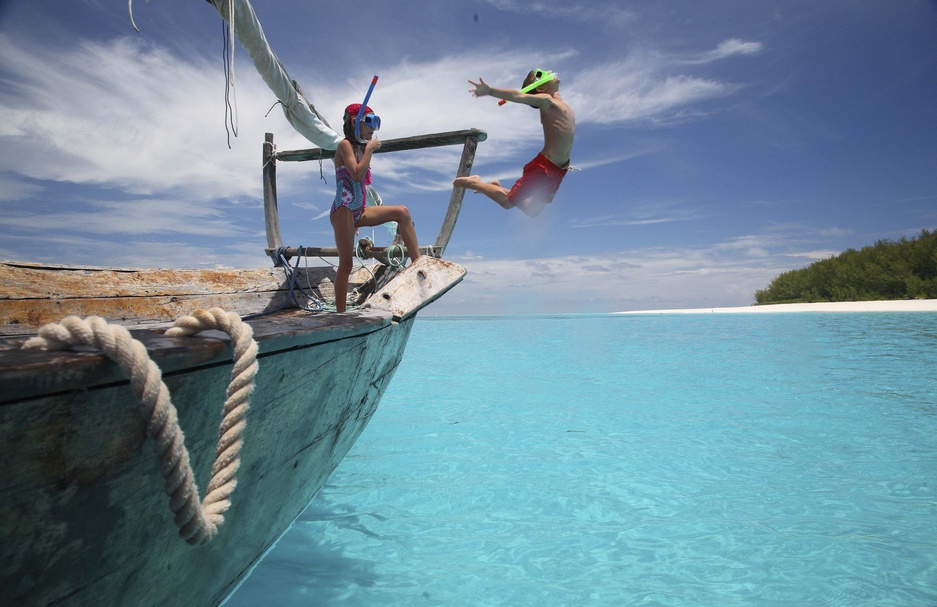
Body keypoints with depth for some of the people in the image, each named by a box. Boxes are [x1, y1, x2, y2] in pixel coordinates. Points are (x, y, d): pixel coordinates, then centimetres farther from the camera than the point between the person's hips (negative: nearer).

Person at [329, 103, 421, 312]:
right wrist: (369, 149, -13)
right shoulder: (345, 145, -6)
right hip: (344, 210, -8)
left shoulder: (359, 148, 19)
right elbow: (357, 175, -22)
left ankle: (418, 263, -15)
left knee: (402, 212, -10)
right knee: (346, 264, -7)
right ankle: (341, 313, 0)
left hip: (359, 212, 8)